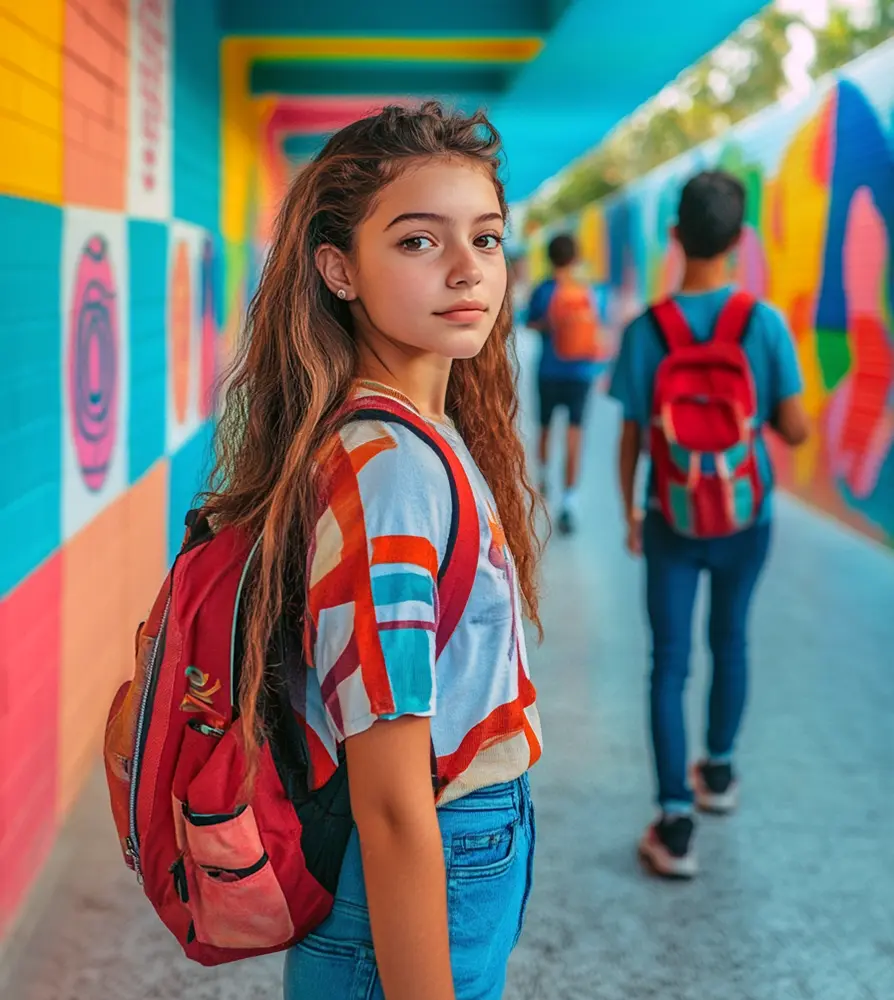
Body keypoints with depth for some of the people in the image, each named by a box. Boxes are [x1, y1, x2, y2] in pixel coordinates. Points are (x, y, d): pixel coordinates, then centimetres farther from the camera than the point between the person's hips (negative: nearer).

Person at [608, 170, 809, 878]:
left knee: (670, 664, 5)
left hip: (673, 522, -1)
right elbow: (797, 431, -10)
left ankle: (677, 825, -1)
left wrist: (630, 512, 8)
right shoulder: (765, 322, -13)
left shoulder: (646, 329, -12)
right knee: (730, 643, 22)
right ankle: (719, 773, 41)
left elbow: (631, 438, -6)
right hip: (746, 520, 1)